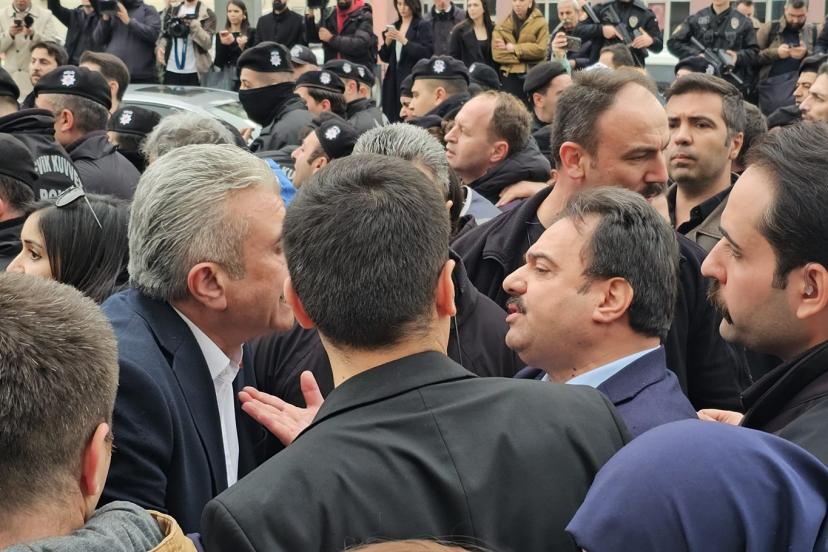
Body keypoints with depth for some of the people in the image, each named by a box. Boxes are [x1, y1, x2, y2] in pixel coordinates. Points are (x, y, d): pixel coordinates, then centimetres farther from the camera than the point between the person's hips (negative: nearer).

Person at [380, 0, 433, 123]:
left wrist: (404, 41, -19)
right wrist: (387, 42, -4)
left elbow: (427, 53, -12)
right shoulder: (393, 27, 15)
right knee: (393, 119, -2)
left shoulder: (423, 26, -2)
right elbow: (384, 57, 15)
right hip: (394, 79, 6)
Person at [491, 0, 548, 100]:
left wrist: (514, 48, -11)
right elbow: (497, 54, -4)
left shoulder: (540, 23, 2)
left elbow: (541, 49, -11)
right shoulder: (502, 25, 8)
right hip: (510, 76, 2)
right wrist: (523, 58, -12)